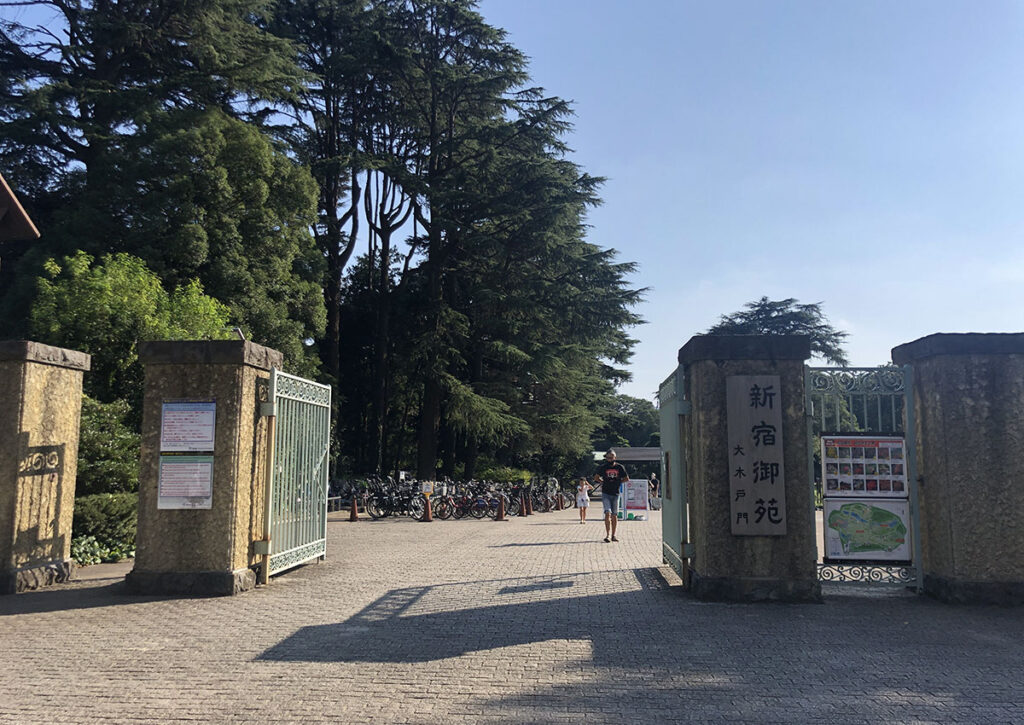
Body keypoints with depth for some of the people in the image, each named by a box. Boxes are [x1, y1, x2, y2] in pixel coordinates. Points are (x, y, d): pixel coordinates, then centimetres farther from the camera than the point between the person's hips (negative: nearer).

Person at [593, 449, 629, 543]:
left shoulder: (619, 467, 0)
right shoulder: (603, 467, -3)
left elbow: (626, 478, 11)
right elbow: (596, 477, 9)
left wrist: (618, 482, 5)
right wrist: (603, 482, 5)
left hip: (615, 494, 2)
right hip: (605, 494, -2)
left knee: (614, 515, 7)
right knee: (608, 513, -13)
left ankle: (613, 535, 15)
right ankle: (608, 535, -15)